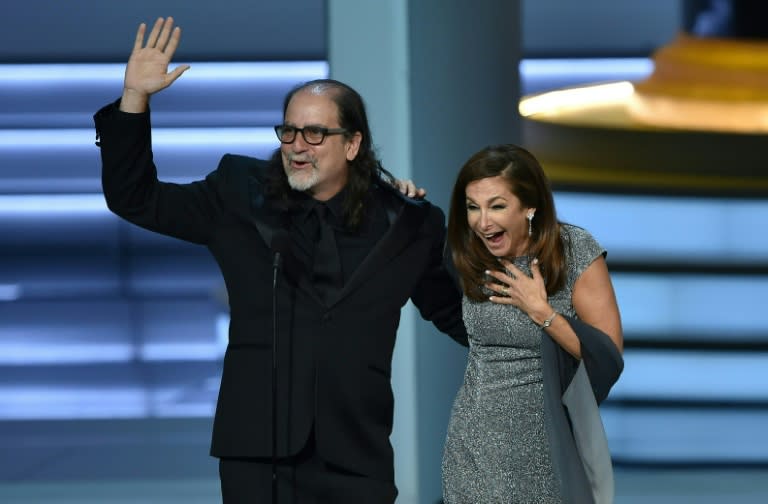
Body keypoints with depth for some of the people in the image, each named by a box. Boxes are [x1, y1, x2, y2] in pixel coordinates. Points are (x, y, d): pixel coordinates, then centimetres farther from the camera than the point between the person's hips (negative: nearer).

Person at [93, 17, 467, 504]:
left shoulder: (404, 223, 5)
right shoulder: (241, 199, 6)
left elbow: (454, 309, 18)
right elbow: (135, 199, 8)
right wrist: (135, 98, -2)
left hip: (355, 459, -1)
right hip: (256, 450, 1)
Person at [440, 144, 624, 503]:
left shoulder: (575, 252, -13)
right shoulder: (471, 257, -2)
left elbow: (609, 357, -12)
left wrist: (541, 311, -19)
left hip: (549, 445, -3)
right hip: (477, 446, 3)